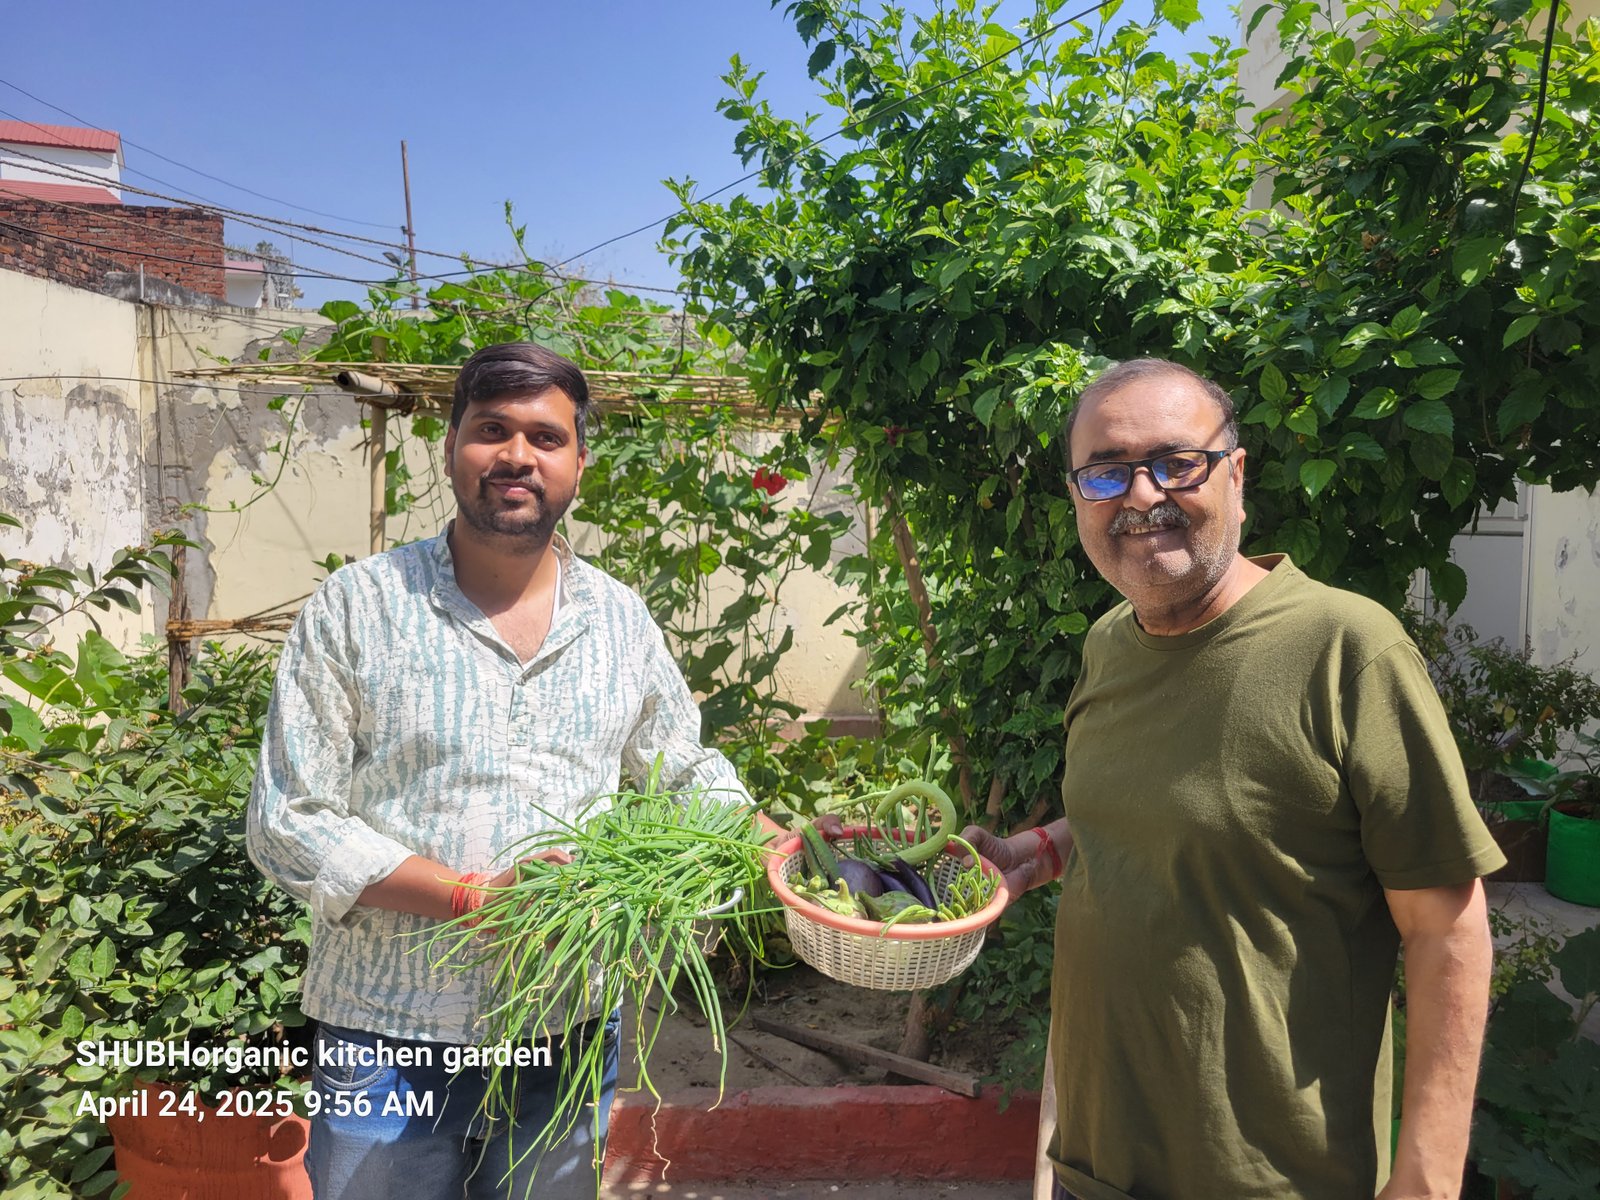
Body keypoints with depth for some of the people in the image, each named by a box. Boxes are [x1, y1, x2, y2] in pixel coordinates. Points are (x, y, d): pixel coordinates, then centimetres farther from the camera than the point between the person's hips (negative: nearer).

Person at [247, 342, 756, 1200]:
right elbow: (287, 821, -9)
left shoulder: (620, 620, 3)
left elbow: (690, 772, 14)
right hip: (388, 1034, -2)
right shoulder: (358, 608, -7)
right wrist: (472, 895, -19)